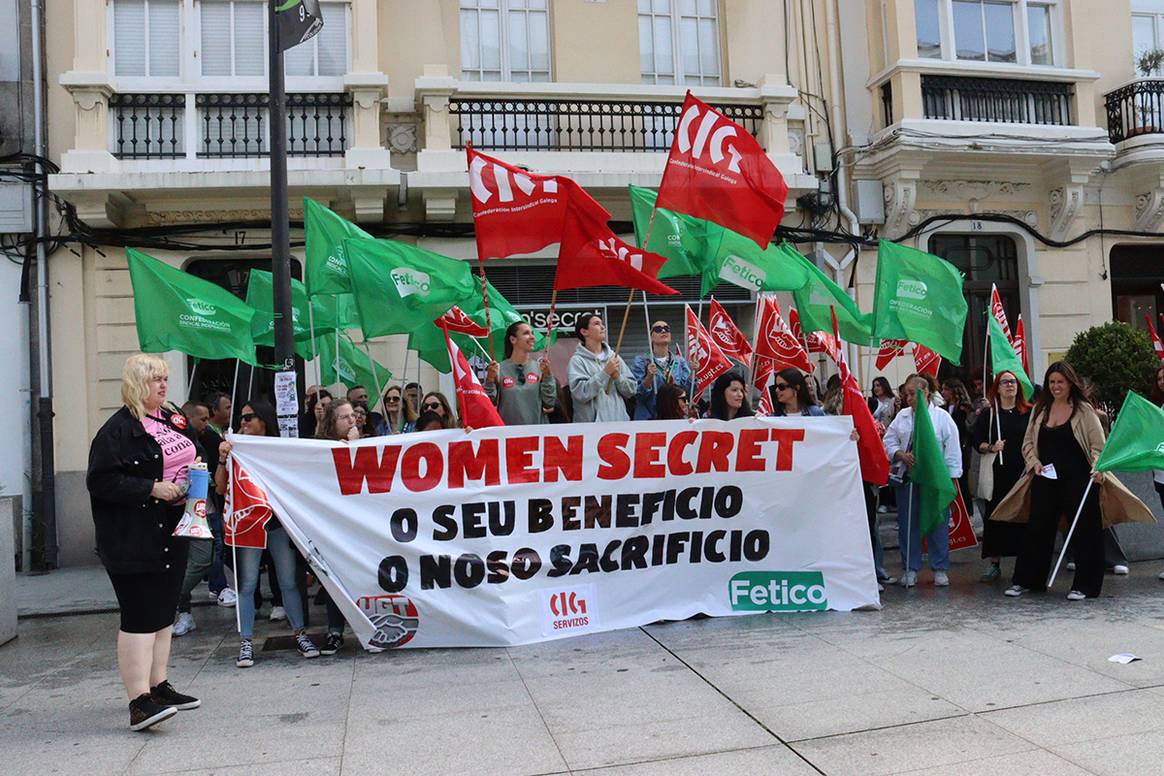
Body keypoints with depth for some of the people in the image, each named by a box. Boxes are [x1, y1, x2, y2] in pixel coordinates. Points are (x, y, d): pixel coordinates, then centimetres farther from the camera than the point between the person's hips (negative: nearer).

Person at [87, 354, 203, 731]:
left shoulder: (173, 420, 13)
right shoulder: (118, 429, -12)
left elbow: (195, 456, 26)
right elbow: (101, 480, -18)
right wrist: (152, 488, -21)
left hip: (171, 534, 8)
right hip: (133, 540, -8)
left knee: (164, 613, 15)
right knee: (139, 617, -9)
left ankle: (158, 686, 27)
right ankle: (140, 702, -7)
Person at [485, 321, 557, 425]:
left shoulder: (539, 367, 1)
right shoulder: (499, 369, -3)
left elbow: (549, 404, -1)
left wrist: (547, 375, -11)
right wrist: (490, 380, -16)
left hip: (537, 429, 2)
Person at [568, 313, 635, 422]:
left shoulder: (614, 356, 10)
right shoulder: (577, 360, -3)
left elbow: (631, 390, 9)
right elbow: (581, 393, -16)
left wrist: (617, 377, -8)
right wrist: (605, 373, -16)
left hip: (620, 421, 4)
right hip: (591, 424, -4)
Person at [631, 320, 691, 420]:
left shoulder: (680, 361, 6)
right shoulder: (641, 361, -2)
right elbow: (637, 394, -8)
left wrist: (693, 372, -11)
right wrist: (649, 377, -23)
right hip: (649, 418, -2)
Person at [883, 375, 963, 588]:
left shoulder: (942, 417, -3)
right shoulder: (902, 416, 7)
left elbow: (952, 449, -2)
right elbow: (888, 441, 9)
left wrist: (951, 478, -5)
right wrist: (901, 455, -11)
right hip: (907, 478, 3)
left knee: (938, 524, 3)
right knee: (908, 524, 7)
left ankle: (940, 569, 16)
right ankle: (910, 569, 18)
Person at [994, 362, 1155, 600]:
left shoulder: (1084, 410, -2)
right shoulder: (1039, 409, 9)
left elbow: (1098, 446, -5)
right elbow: (1028, 443, 13)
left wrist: (1098, 469, -21)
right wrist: (1034, 463, -4)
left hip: (1078, 480, -4)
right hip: (1045, 481, 4)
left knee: (1083, 531, 2)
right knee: (1037, 529, 9)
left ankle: (1084, 585, 13)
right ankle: (1025, 580, 19)